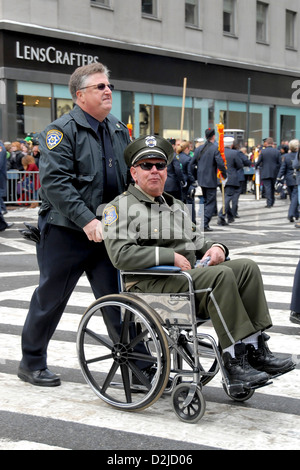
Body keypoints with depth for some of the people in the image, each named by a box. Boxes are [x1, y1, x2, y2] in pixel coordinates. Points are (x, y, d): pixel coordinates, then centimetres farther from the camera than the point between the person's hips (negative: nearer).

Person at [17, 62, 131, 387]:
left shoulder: (119, 130, 12)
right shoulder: (61, 130, -10)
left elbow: (131, 177, 20)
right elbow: (54, 181, -19)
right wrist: (87, 220, -26)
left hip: (108, 231, 6)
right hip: (66, 232, -5)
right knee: (51, 298, 6)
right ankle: (31, 363, 22)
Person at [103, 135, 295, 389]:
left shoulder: (177, 205, 27)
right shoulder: (120, 207, 1)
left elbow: (196, 242, 30)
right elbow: (121, 255, -13)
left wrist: (215, 248, 5)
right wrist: (170, 257, -17)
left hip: (188, 276, 8)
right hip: (150, 285, -8)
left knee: (246, 267, -13)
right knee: (221, 275, -29)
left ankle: (256, 349, -17)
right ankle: (235, 361, -28)